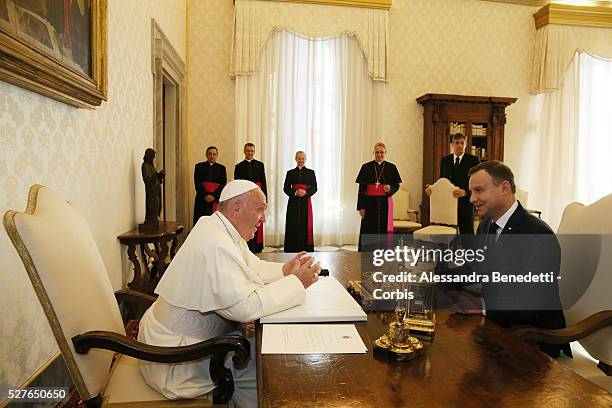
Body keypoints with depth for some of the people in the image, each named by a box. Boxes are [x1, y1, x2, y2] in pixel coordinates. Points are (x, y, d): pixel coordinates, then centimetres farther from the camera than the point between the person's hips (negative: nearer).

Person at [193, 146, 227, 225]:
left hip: (216, 200, 0)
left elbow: (223, 184, 1)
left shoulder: (221, 168, 10)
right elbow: (197, 183, 1)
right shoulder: (199, 166, 9)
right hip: (201, 199, 0)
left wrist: (214, 195, -12)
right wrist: (205, 195, -12)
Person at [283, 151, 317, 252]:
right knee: (293, 225, -2)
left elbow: (314, 188, 3)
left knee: (306, 225, -2)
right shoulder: (290, 173, 10)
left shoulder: (311, 172, 9)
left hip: (306, 202, 0)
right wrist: (295, 193, -13)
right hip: (293, 202, 1)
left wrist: (305, 192, -16)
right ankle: (293, 250, 4)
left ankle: (306, 250, 3)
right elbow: (286, 188, 5)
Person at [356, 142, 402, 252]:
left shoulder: (391, 167, 6)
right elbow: (361, 189, 2)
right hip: (370, 202, -1)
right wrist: (361, 206, -4)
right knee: (369, 230, 0)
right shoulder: (366, 167, 4)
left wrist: (390, 188, -15)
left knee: (384, 229, 1)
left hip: (385, 203, 1)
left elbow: (396, 185, 9)